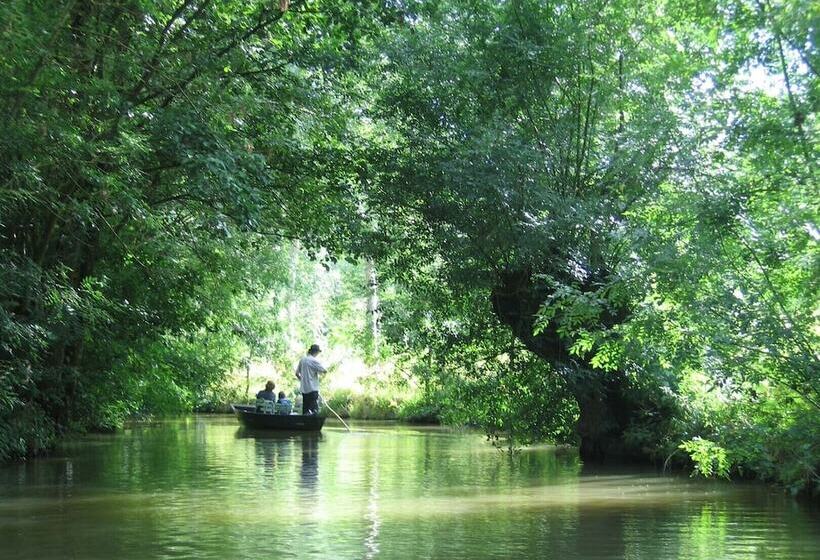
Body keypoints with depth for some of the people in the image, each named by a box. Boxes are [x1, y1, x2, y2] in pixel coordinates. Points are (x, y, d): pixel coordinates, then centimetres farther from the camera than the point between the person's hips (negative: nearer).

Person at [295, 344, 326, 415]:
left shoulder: (302, 359, 9)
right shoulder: (314, 361, -12)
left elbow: (297, 373, 14)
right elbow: (324, 371, -11)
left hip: (304, 389, 7)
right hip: (312, 389, -7)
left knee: (305, 411, 10)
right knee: (314, 410, -8)